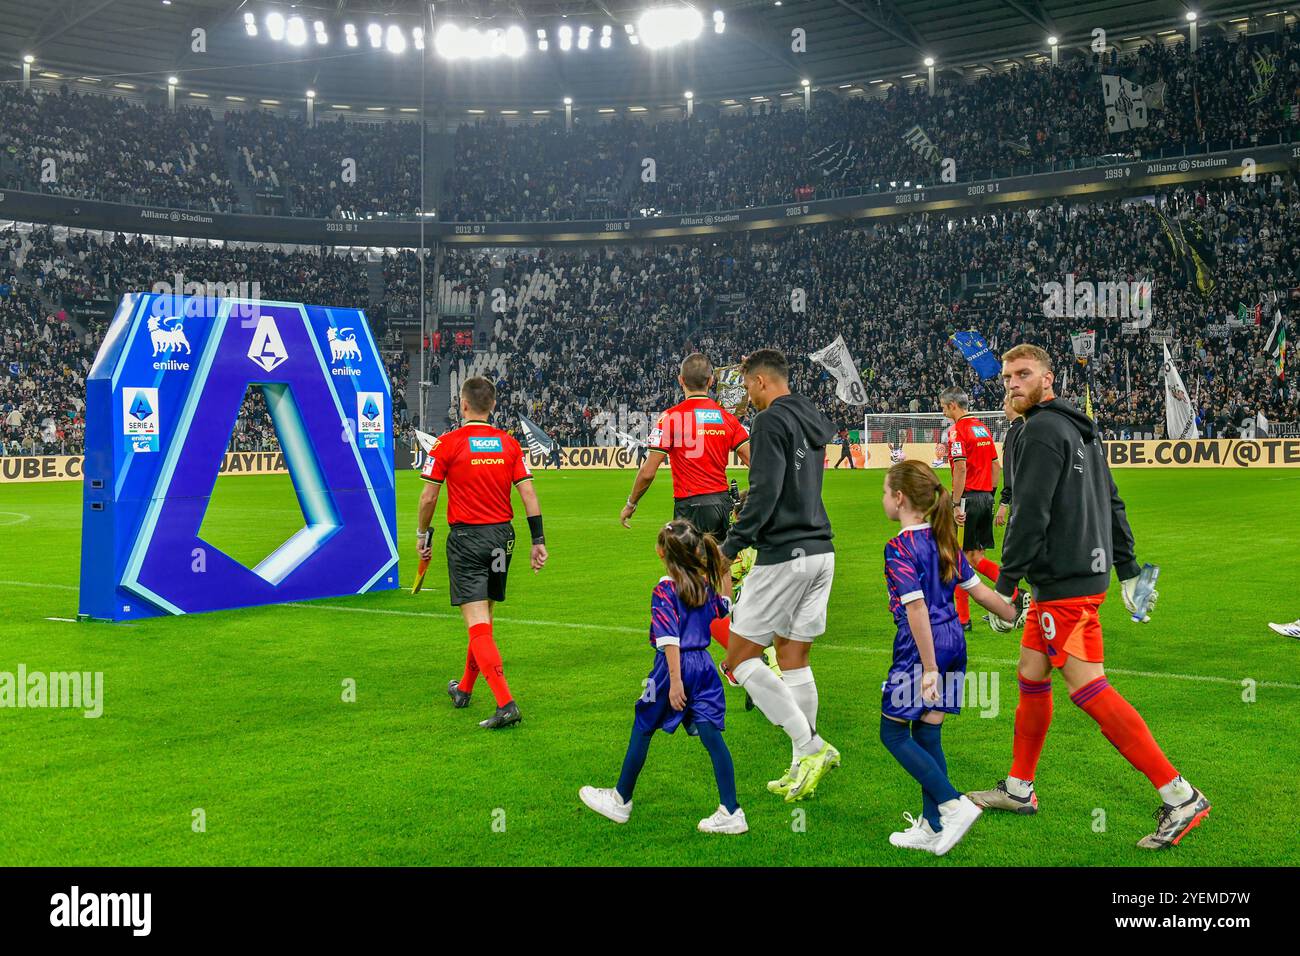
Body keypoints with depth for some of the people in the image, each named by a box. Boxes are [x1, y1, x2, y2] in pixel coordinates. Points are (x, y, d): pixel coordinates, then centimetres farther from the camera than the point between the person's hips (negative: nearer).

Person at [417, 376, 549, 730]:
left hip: (466, 538, -5)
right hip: (502, 537, 5)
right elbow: (528, 492, -1)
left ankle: (505, 702, -19)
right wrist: (538, 540, 3)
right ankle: (464, 689, 37)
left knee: (478, 624, -7)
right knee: (483, 618, 19)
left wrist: (424, 535, 8)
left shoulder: (448, 443, -7)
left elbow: (428, 496, -6)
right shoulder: (508, 443, 4)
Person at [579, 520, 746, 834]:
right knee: (711, 735, 3)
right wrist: (725, 574, 28)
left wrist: (675, 681, -20)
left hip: (675, 666, -6)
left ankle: (621, 799, 26)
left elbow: (670, 638, -19)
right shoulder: (706, 583, 6)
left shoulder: (665, 589, -14)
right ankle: (730, 811, -1)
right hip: (703, 664, 6)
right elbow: (723, 609, 25)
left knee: (642, 730, 11)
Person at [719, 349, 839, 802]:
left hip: (783, 556, -9)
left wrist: (731, 547, -19)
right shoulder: (812, 421, 16)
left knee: (739, 659, -1)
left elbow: (764, 492, -20)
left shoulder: (771, 420, -11)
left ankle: (811, 746, -8)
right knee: (794, 659, 14)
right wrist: (751, 522, 32)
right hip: (820, 551, 9)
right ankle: (803, 767, 15)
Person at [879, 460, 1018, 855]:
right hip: (954, 639, 8)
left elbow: (917, 608, -22)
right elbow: (978, 589, 10)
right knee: (928, 733, 13)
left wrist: (929, 668, -22)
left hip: (922, 646, -8)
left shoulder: (899, 547, -16)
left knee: (893, 733, 5)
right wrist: (1018, 619, 19)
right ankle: (933, 828, 17)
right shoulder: (944, 539, 8)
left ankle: (954, 805, -4)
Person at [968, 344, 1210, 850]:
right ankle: (1018, 789, 25)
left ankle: (1180, 797, -8)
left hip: (1064, 582, -10)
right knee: (1031, 676, 15)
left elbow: (1030, 515, -19)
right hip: (1086, 572, 10)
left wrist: (1004, 585, -14)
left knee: (1088, 686, -9)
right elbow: (1112, 504, 19)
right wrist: (1128, 571, 22)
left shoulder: (1042, 430, -14)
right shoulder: (1081, 429, 16)